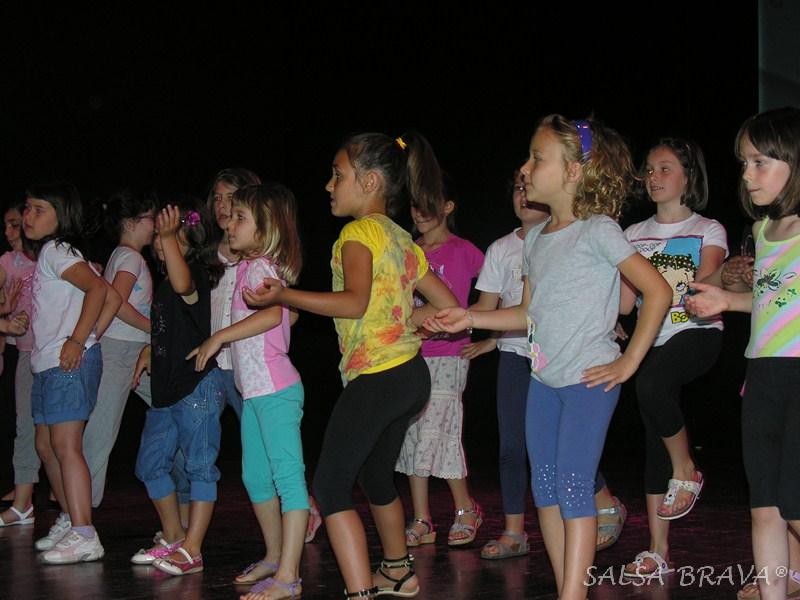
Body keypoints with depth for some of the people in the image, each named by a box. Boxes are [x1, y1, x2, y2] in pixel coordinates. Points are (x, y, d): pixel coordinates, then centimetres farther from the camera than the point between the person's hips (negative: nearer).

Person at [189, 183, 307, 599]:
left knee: (288, 476, -10)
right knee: (256, 478, 18)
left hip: (275, 389, -11)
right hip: (254, 390, 11)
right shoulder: (248, 266, 16)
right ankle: (274, 557, 30)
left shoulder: (260, 267, -12)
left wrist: (218, 338, -24)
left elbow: (271, 314, -27)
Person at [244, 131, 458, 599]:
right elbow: (448, 305, 18)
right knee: (375, 475, 26)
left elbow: (355, 301, -26)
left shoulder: (360, 232, -10)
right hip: (412, 374, 9)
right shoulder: (403, 240, 16)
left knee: (331, 485, -9)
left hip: (376, 379, -9)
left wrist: (284, 296, -24)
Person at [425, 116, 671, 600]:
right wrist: (469, 319, 10)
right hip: (543, 378, 8)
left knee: (573, 486, -11)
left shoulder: (597, 230, -11)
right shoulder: (536, 238, 12)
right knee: (545, 487, 9)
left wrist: (628, 362, -14)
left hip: (588, 379, -8)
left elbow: (658, 291, -15)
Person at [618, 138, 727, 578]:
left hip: (697, 333, -5)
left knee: (651, 385, -35)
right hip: (653, 340, 5)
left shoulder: (708, 231, 2)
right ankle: (658, 553, 8)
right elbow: (625, 304, 4)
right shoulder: (634, 235, 12)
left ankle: (686, 470, -9)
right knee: (655, 440, 2)